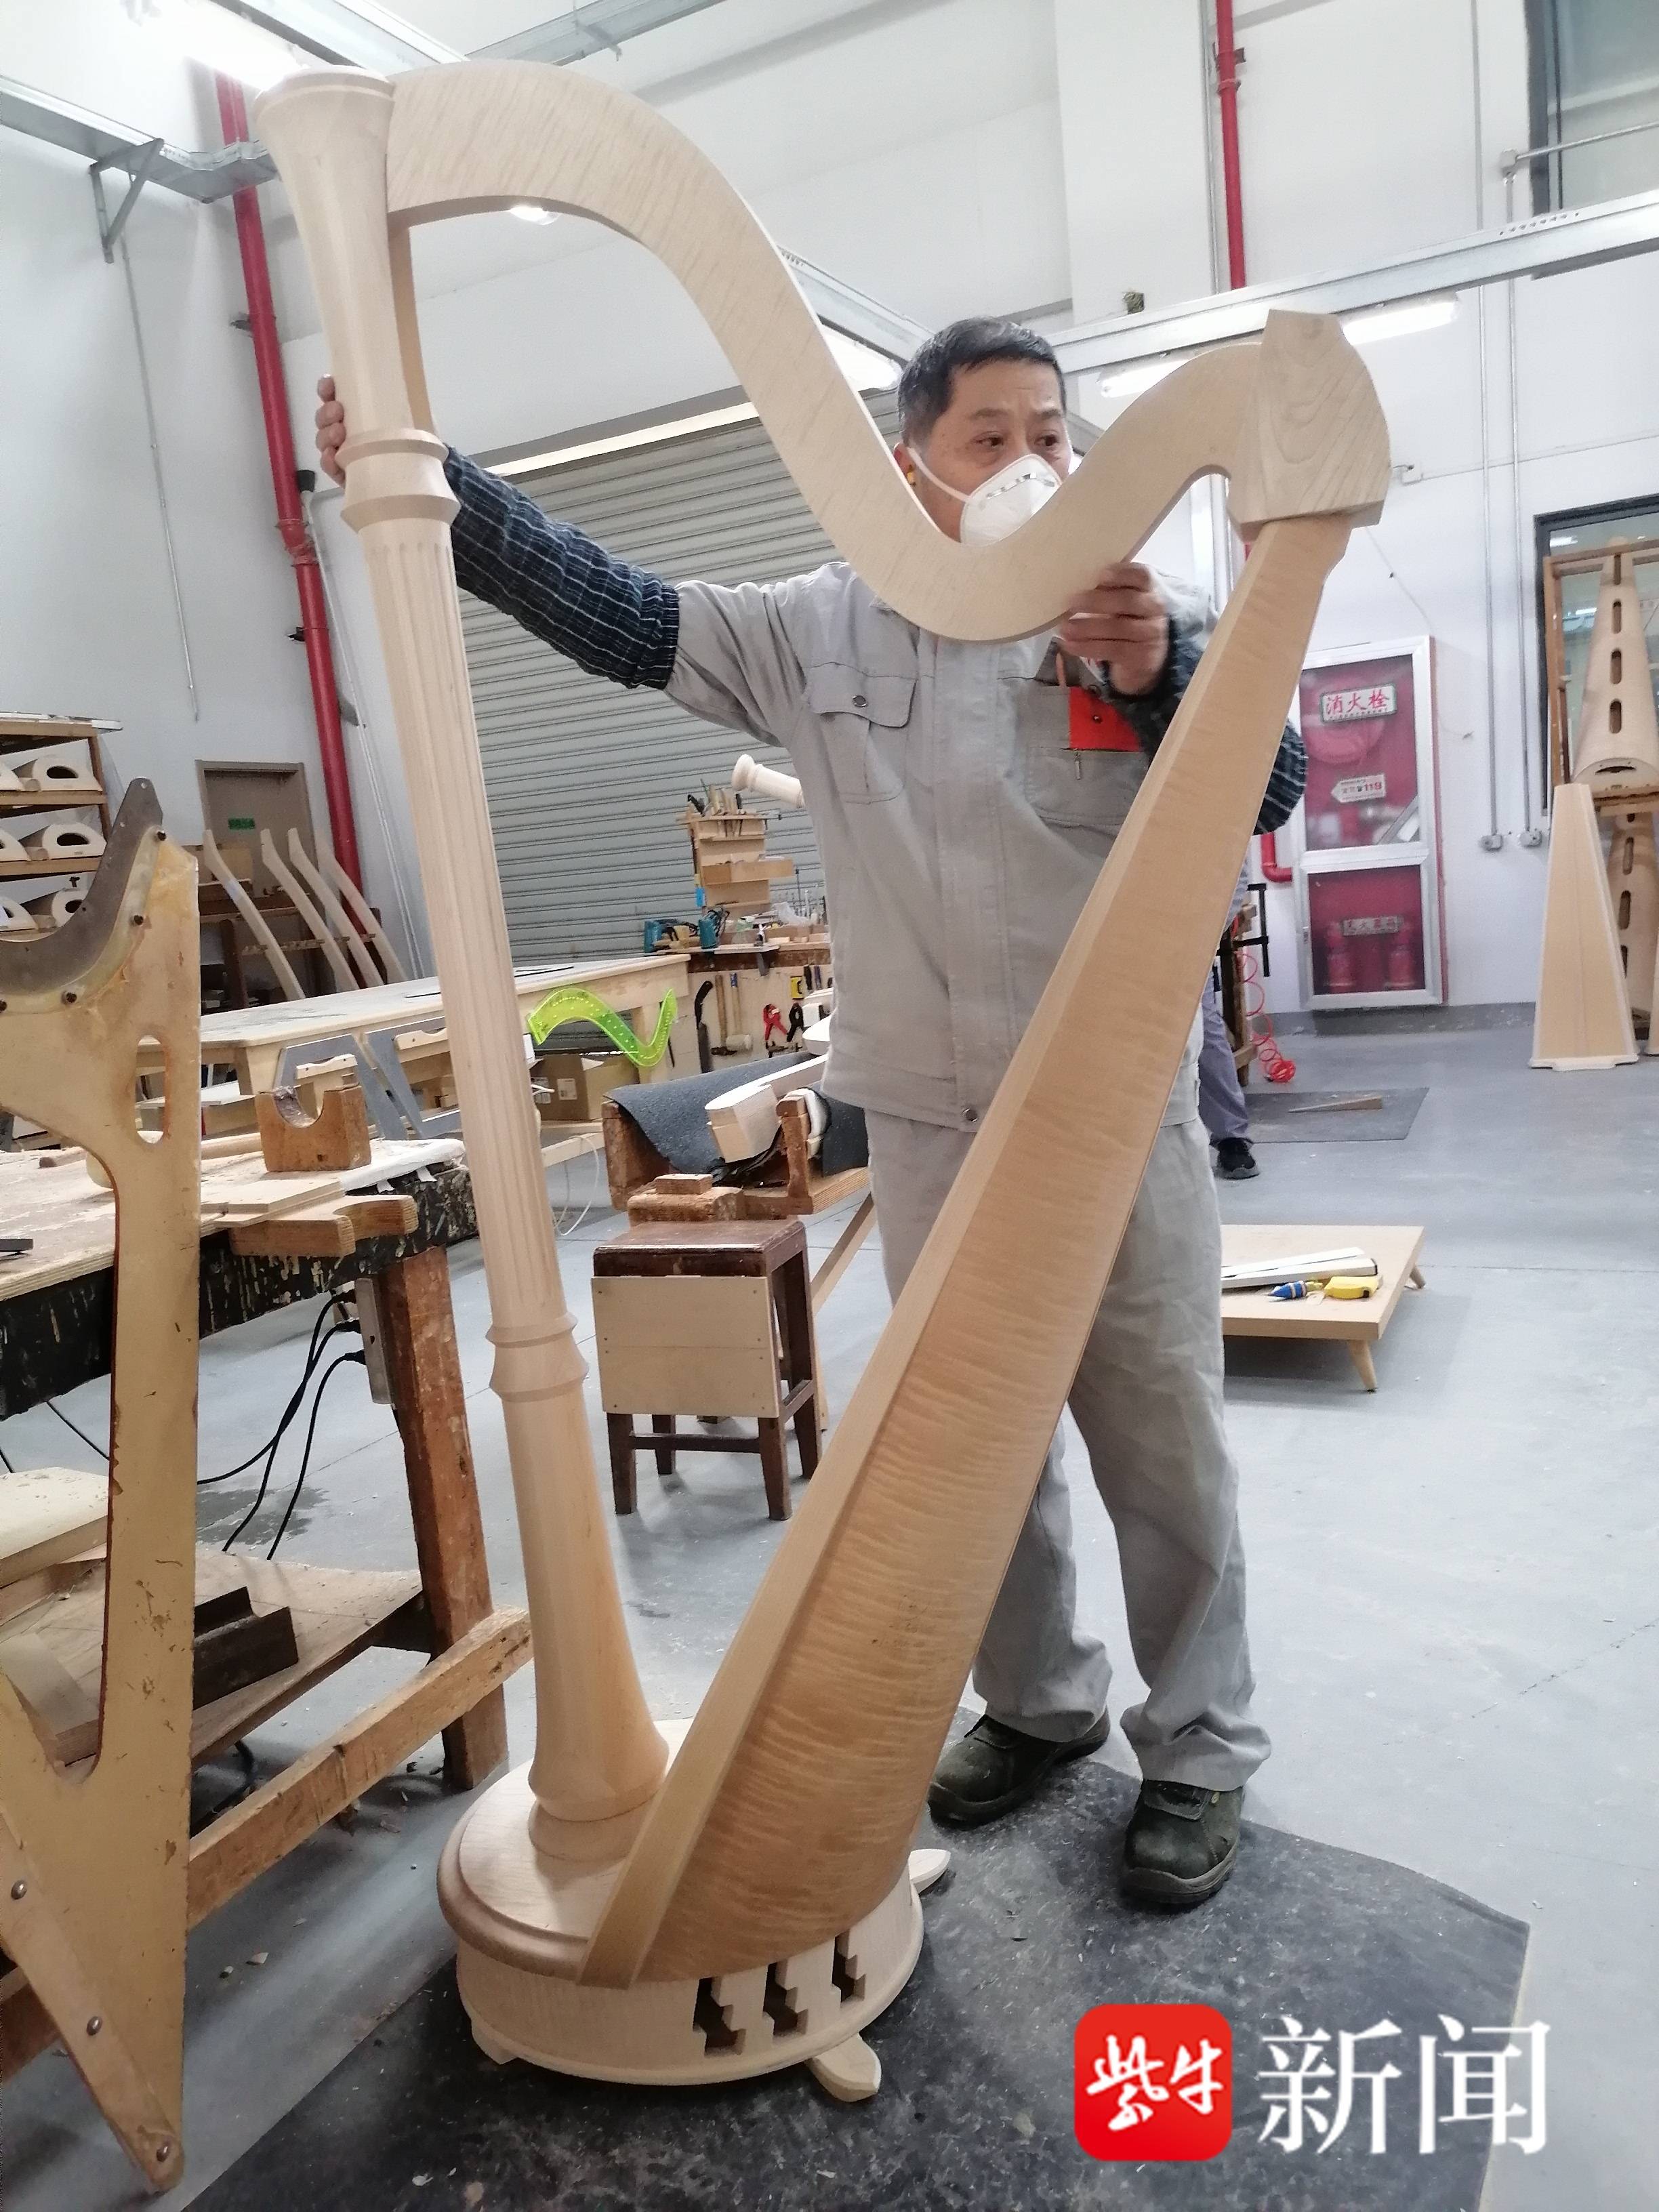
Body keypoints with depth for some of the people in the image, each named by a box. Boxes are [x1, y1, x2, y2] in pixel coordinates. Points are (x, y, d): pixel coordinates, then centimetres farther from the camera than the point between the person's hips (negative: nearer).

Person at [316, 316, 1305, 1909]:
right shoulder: (818, 630, 5)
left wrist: (1158, 673, -28)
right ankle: (1037, 1702, 39)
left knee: (1162, 1450, 8)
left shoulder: (1140, 618, 0)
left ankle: (1198, 1748, 29)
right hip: (927, 1126, 3)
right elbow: (612, 612, 0)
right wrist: (425, 479, -7)